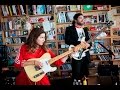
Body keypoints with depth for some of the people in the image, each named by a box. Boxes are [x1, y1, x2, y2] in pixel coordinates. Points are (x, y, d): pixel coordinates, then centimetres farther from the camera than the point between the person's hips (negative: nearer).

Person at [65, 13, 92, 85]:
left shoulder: (85, 29, 17)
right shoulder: (69, 29, -2)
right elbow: (67, 40, -14)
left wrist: (88, 44, -8)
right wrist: (79, 42, -19)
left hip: (86, 56, 6)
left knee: (85, 74, 11)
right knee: (76, 75, -2)